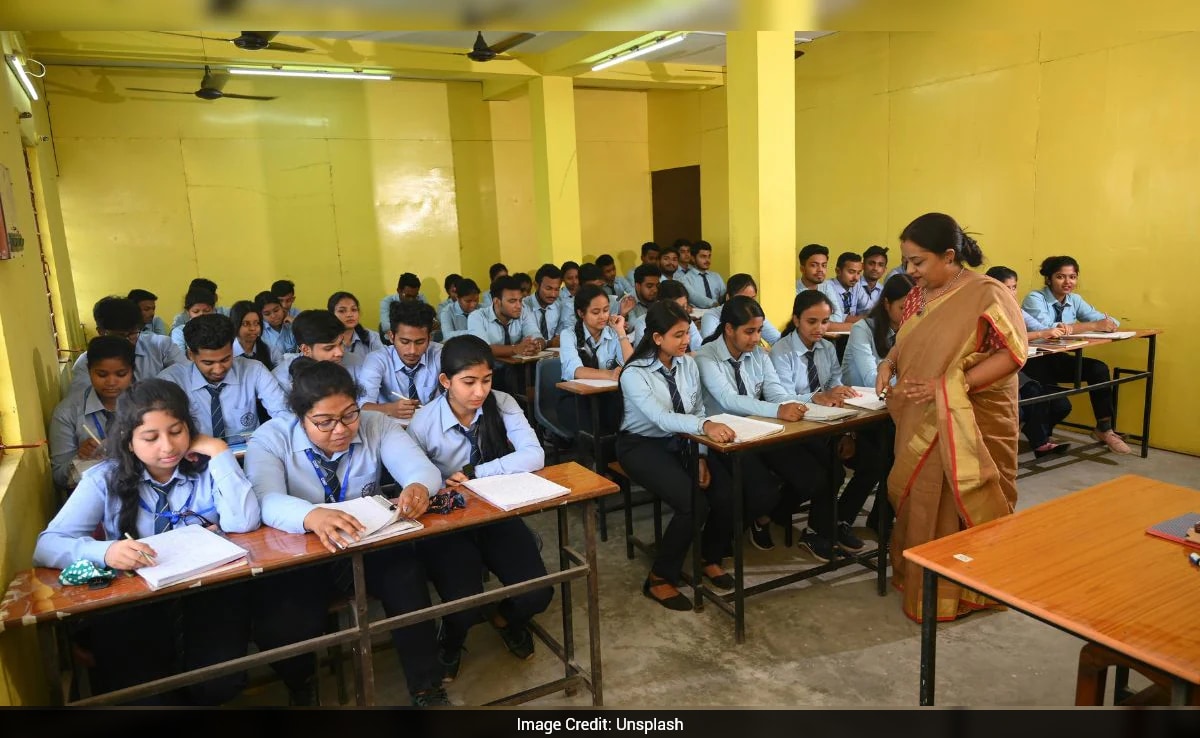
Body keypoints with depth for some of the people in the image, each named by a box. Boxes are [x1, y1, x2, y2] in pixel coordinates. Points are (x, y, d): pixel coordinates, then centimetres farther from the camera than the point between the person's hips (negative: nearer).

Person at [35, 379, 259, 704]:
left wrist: (219, 451, -19)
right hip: (134, 599, 1)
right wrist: (104, 551, -34)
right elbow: (46, 546, -12)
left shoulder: (207, 466, -5)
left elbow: (243, 523, -21)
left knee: (217, 685, -21)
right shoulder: (106, 479, -4)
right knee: (138, 693, -20)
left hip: (209, 591, 0)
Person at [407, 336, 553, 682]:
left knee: (537, 594, -16)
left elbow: (534, 456, -21)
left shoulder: (502, 404, -9)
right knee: (465, 606, -23)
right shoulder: (423, 423, -14)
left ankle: (507, 618, 24)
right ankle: (450, 642, 17)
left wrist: (473, 472, -26)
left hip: (496, 514, 2)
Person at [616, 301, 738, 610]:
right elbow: (661, 418, -34)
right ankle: (660, 577, -3)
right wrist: (706, 426, -49)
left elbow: (698, 411, 1)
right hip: (643, 445, -5)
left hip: (680, 442, 6)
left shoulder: (688, 364, -1)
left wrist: (701, 457, -11)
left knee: (727, 495, -16)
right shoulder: (634, 374, -19)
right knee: (693, 504, -25)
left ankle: (710, 558, 13)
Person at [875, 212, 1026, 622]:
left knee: (963, 510, 5)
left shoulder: (986, 295, -15)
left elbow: (1012, 354, -18)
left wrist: (947, 385, -24)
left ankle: (965, 591, 22)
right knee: (921, 504, 13)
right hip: (921, 424, 6)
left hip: (972, 426, -6)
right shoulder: (918, 294, 6)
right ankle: (920, 581, 30)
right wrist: (888, 364, -6)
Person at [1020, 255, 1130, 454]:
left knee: (1098, 368, -14)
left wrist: (1108, 324, -20)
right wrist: (1094, 326, -30)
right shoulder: (1035, 299, -13)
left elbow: (1105, 320, 6)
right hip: (1032, 361, -7)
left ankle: (1104, 429, -3)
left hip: (1056, 358, 7)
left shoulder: (1074, 300, 8)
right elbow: (1047, 328, -30)